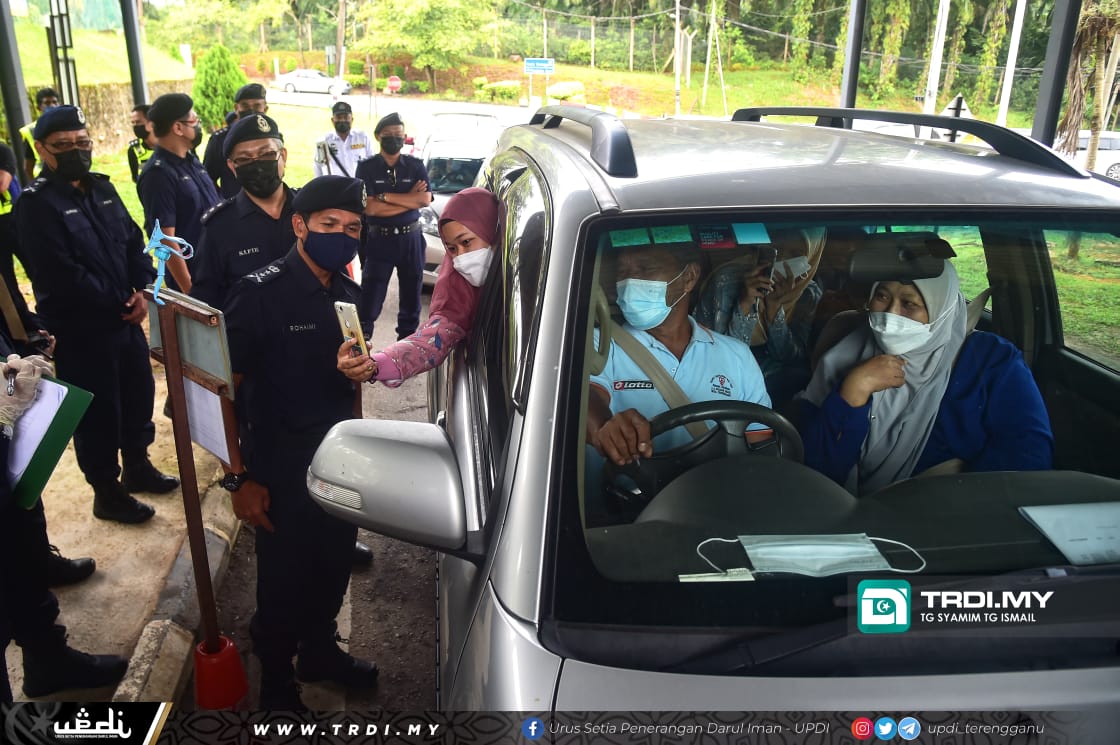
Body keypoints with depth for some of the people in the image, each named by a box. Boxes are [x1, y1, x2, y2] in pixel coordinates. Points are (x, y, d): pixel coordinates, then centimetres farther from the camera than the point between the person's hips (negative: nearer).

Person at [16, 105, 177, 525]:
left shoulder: (101, 188, 9)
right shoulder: (36, 203, -13)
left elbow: (134, 241, 9)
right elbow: (62, 274, -20)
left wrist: (141, 290, -7)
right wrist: (119, 302, -15)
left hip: (125, 318, 7)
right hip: (79, 330, -7)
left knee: (139, 394, 18)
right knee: (98, 412, 4)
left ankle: (138, 467, 39)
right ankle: (107, 492, 21)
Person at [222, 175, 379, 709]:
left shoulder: (348, 293, 3)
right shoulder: (261, 294, -16)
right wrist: (239, 478, -19)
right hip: (280, 473, -5)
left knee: (333, 570, 20)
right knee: (283, 583, 11)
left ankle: (319, 650, 46)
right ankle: (276, 683, 35)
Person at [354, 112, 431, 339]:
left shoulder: (416, 166, 5)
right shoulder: (367, 168, -1)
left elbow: (425, 199, -11)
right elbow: (369, 208, -13)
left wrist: (385, 196, -14)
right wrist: (410, 199, -11)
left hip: (411, 238, 2)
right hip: (379, 239, -2)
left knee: (411, 294, 10)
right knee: (370, 296, -3)